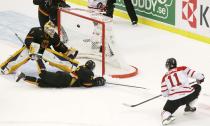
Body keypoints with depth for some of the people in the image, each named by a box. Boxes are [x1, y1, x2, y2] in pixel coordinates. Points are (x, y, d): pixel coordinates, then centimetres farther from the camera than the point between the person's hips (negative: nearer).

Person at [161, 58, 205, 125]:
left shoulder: (165, 77, 14)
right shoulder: (182, 69, 10)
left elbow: (164, 94, 11)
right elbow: (195, 74, 5)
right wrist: (200, 78, 28)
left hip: (174, 99, 1)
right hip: (188, 95, -1)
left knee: (166, 111, 22)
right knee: (197, 87, 28)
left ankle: (166, 116, -15)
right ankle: (189, 106, 27)